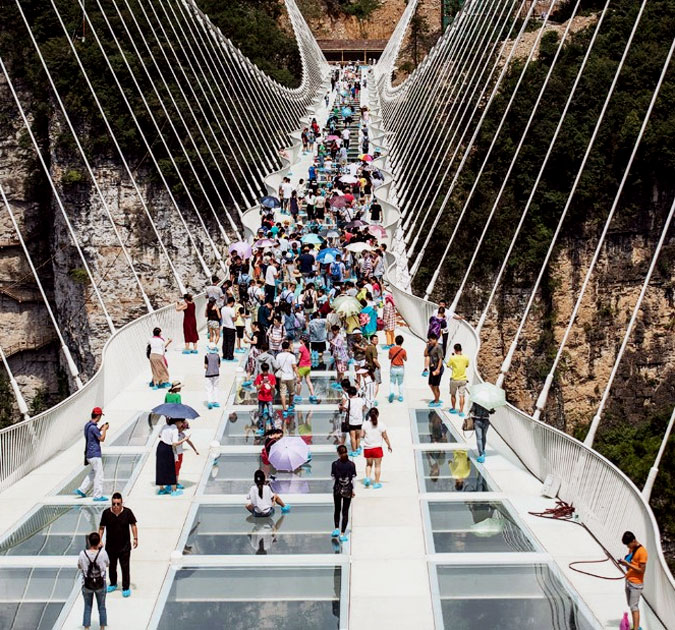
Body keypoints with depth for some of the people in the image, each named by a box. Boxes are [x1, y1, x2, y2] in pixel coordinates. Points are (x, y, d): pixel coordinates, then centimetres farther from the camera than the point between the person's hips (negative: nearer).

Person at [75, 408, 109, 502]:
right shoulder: (93, 427, -21)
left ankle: (81, 490, 20)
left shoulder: (87, 425, 9)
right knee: (99, 475, -3)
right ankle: (98, 496, 0)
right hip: (95, 454, -10)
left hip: (89, 454, 10)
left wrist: (101, 429, 18)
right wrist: (105, 429, -5)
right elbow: (102, 439, -17)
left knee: (92, 473, 21)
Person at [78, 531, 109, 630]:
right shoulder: (103, 553, -17)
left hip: (87, 585, 0)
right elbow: (107, 564, 2)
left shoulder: (83, 554, -16)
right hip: (100, 584, 0)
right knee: (102, 607, 17)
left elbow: (79, 567, 0)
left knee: (87, 607, 16)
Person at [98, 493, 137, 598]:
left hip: (125, 546, -2)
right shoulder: (106, 513, -11)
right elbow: (101, 528, -1)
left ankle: (126, 588, 15)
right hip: (110, 545, 2)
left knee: (125, 567, 3)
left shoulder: (127, 512, -12)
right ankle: (113, 584, 38)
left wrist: (135, 538, -5)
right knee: (111, 566, 17)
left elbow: (133, 525, -1)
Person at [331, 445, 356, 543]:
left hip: (337, 489, 0)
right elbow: (353, 479, -3)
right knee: (345, 512, 6)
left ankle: (336, 529, 15)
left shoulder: (335, 464, -9)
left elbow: (333, 478, -7)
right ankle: (342, 534, 5)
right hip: (348, 490, 0)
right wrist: (353, 490, 7)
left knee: (337, 510, 21)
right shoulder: (351, 464, -7)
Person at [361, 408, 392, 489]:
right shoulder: (381, 424, -8)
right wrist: (389, 445, 9)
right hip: (377, 448, -2)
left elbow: (362, 435, -4)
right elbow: (385, 437, -4)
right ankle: (377, 483, 11)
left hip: (367, 448, 2)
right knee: (377, 465, 8)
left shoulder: (365, 424, -4)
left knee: (369, 464, 21)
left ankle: (367, 477, 1)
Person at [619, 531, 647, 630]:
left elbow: (642, 570, -20)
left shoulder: (642, 552, -19)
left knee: (634, 607, -7)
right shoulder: (631, 549, 8)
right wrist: (624, 562, -1)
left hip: (636, 583, -9)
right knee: (631, 606, 12)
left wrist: (628, 564, -22)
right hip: (628, 581, 9)